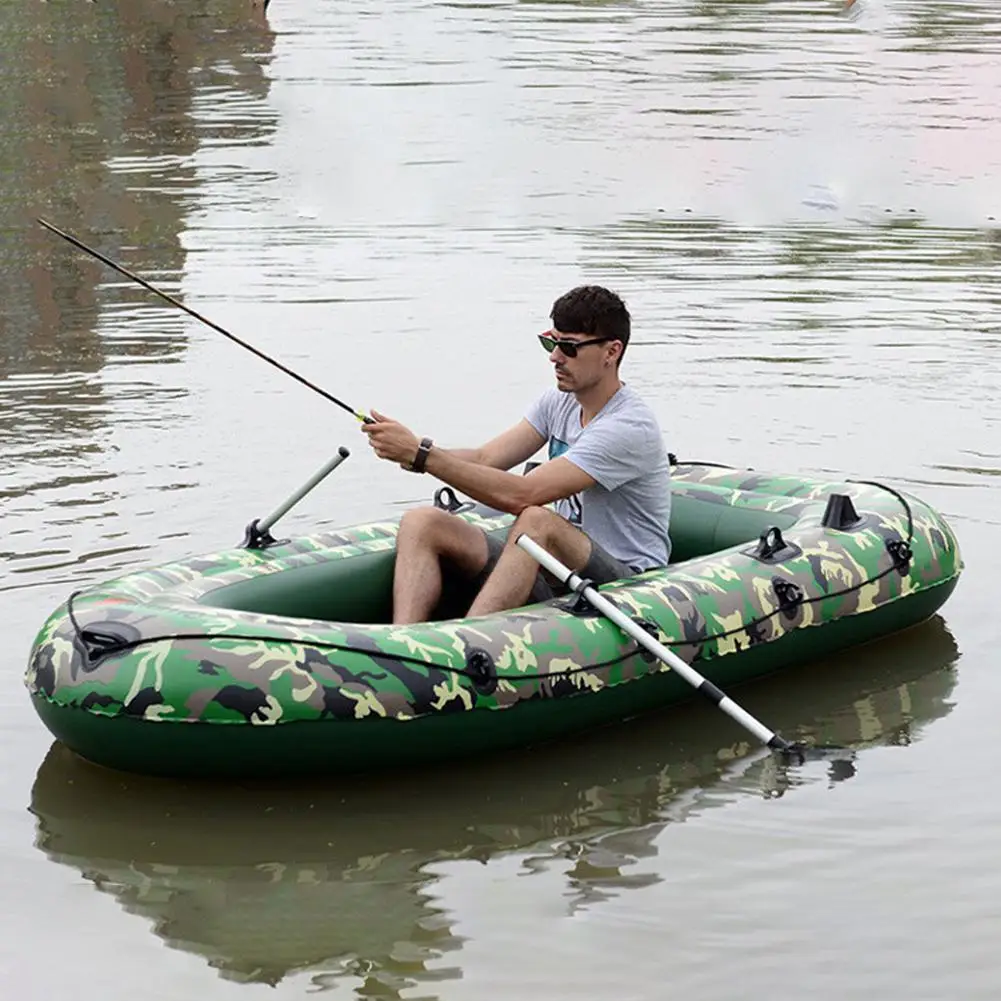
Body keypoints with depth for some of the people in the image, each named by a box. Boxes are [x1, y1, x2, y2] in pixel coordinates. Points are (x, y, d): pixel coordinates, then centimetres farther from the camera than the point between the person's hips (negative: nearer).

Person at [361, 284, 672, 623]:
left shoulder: (631, 427, -18)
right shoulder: (558, 402, 10)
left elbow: (519, 496, -26)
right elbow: (484, 459, 4)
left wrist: (421, 453, -26)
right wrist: (409, 451, -16)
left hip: (626, 583, -8)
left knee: (536, 520, -38)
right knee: (421, 523, -8)